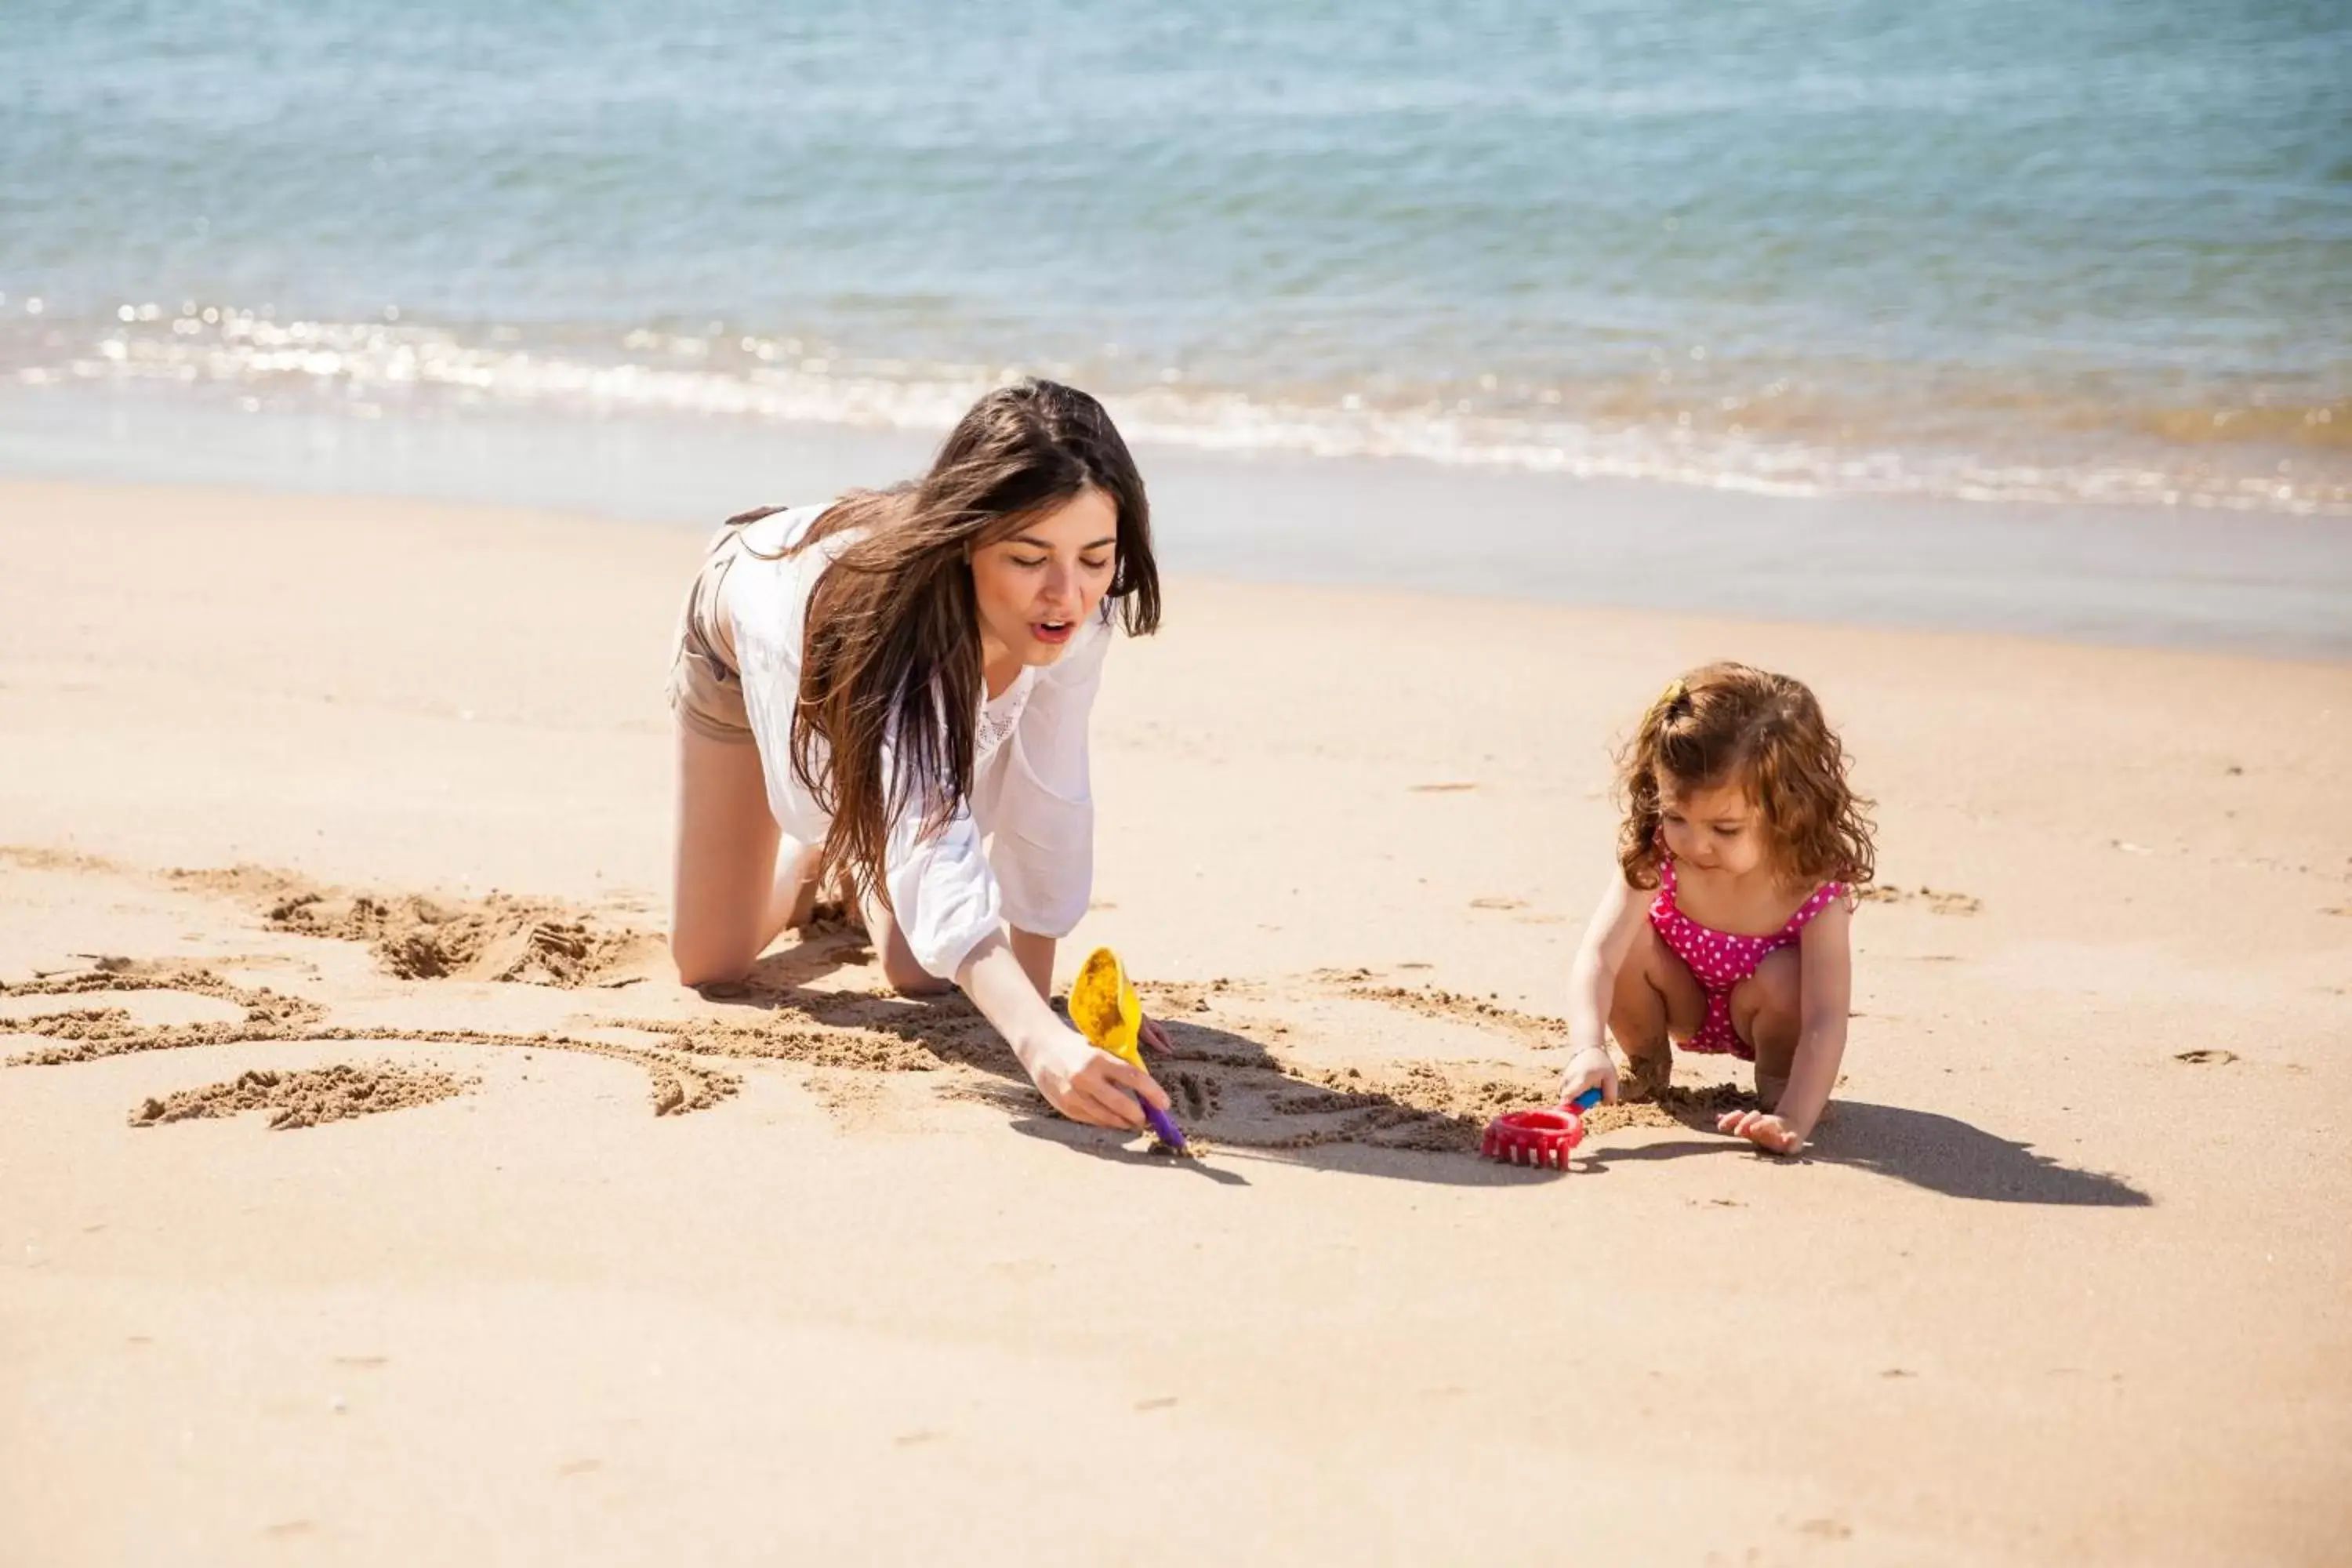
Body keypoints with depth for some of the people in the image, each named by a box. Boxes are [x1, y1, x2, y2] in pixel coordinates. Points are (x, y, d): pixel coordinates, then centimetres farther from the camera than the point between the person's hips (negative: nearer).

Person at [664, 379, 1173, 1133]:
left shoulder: (1077, 611, -39)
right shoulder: (890, 609, -52)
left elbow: (1046, 803, -26)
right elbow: (936, 862, -64)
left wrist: (1038, 999, -25)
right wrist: (1039, 1040, -79)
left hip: (922, 675, 3)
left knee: (925, 976, 0)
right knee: (711, 964, 4)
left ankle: (854, 869, 33)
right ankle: (804, 860, 37)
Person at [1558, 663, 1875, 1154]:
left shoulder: (1815, 890, -35)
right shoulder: (1654, 857, -31)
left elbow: (1826, 1021, -40)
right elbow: (1596, 958, -39)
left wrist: (1792, 1121, -54)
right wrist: (1588, 1049, -57)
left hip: (1764, 1009, -2)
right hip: (1685, 1003, 2)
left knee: (1783, 977, -35)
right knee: (1628, 943, -27)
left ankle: (1776, 1082, -3)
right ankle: (1648, 1069, 3)